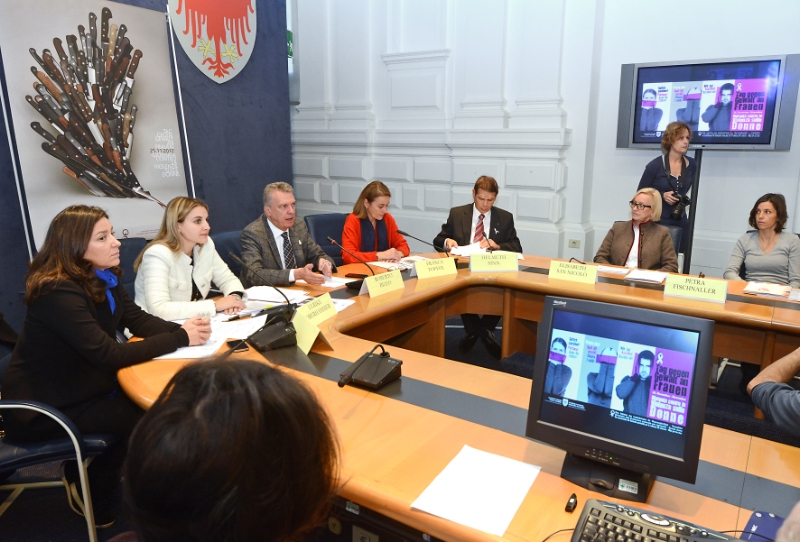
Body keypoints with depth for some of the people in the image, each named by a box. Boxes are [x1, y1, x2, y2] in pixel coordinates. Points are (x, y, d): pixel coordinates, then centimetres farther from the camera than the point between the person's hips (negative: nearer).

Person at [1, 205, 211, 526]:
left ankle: (85, 477, 18)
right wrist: (180, 339, -29)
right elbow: (109, 355, -33)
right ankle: (94, 501, 12)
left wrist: (182, 327, -22)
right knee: (140, 417, -17)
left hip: (80, 386, 8)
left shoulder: (103, 278, -1)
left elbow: (137, 319, -2)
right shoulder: (57, 292, -29)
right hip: (42, 405, -8)